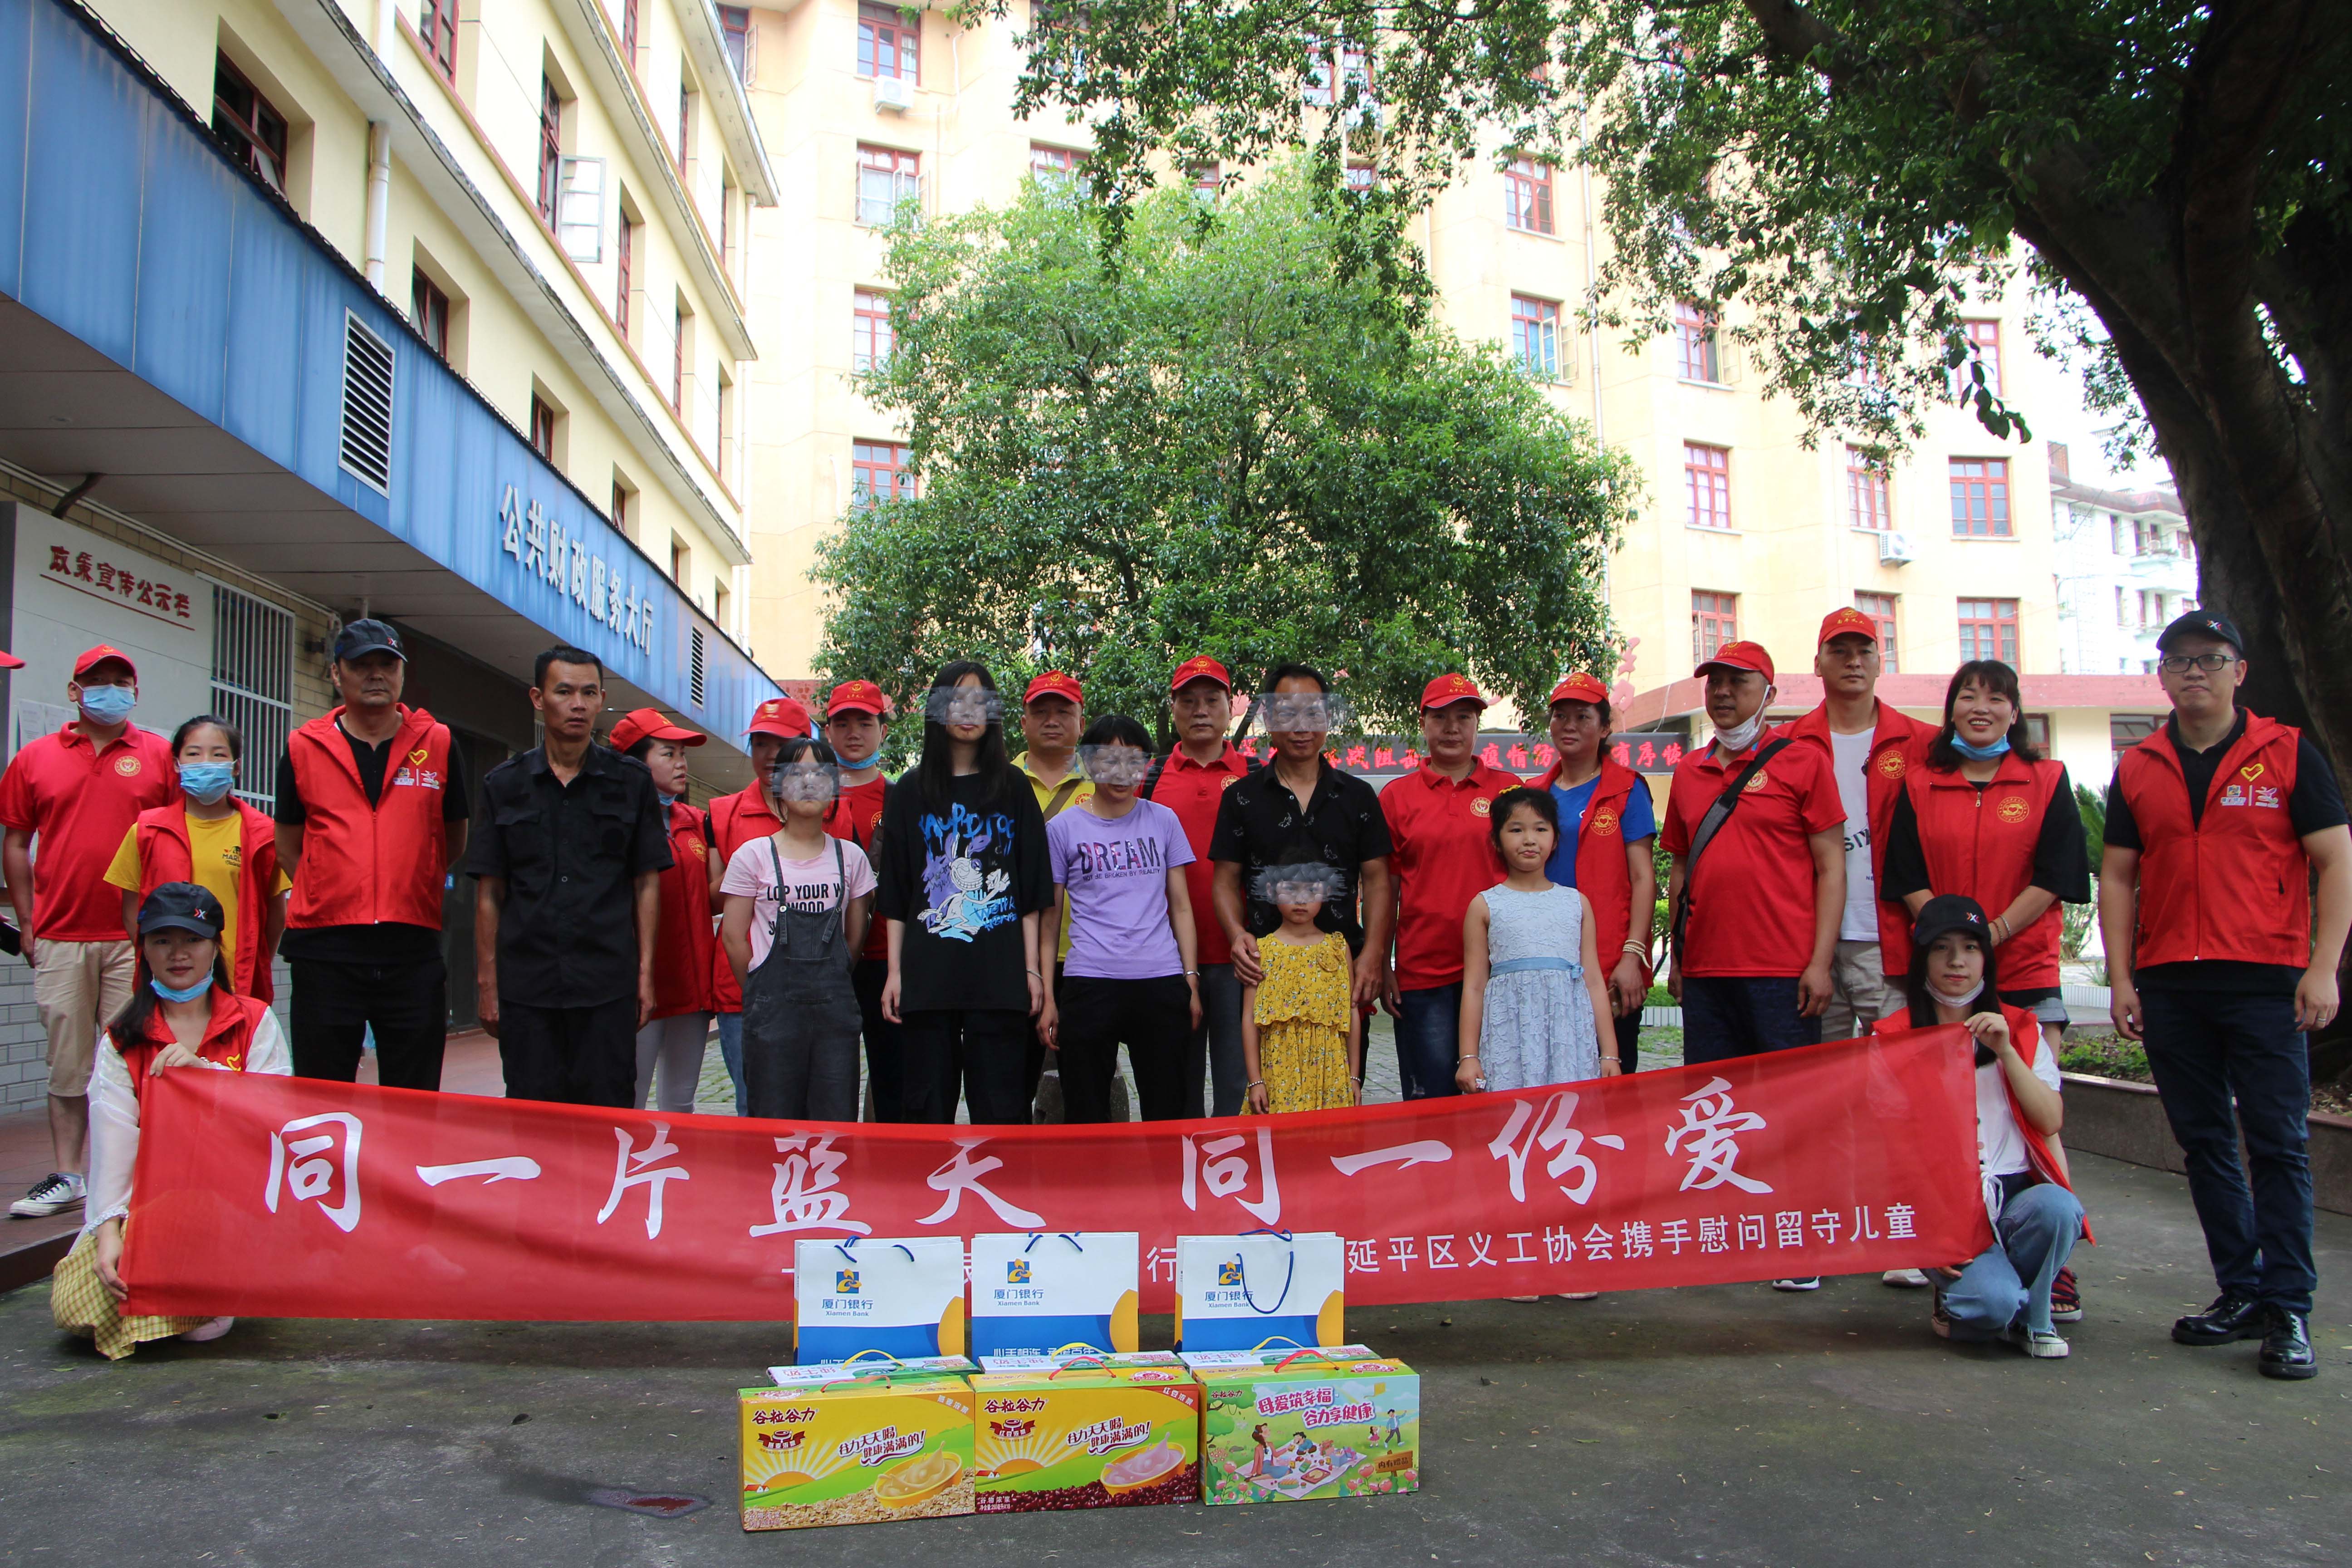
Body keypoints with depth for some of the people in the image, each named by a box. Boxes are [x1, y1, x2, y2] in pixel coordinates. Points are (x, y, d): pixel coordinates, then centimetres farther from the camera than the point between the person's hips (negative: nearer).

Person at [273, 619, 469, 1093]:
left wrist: (411, 890, 10)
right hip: (325, 950, 0)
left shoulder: (438, 744, 5)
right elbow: (288, 848, 14)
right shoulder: (304, 747, 6)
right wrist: (334, 896, 5)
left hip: (413, 947, 0)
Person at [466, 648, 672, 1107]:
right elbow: (490, 893, 9)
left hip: (607, 984, -1)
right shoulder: (504, 784, 9)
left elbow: (647, 884, 7)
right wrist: (487, 982, 4)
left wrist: (646, 973, 1)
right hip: (525, 985, 1)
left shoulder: (631, 782, 7)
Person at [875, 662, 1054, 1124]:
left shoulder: (1012, 788, 9)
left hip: (999, 976, 0)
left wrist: (1032, 968, 1)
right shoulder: (911, 790, 9)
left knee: (1002, 1111, 0)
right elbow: (895, 895, 9)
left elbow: (1031, 891, 7)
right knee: (928, 1108, 3)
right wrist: (895, 970, 2)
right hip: (927, 975, 1)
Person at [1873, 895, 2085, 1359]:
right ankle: (1962, 1295, 9)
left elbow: (2051, 1122, 1)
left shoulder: (2020, 1030, 12)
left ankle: (2029, 1318, -2)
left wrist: (2006, 1051, -11)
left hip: (2016, 1194, 3)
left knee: (2057, 1208, -32)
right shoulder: (1894, 1039, 3)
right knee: (1990, 1301, -30)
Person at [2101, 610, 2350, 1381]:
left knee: (2278, 1142, -3)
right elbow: (2118, 877, 11)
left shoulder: (2288, 754, 3)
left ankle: (2287, 1310, 2)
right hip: (2169, 985, 4)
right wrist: (2121, 978, 3)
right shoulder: (2137, 769, 11)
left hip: (2265, 980, -3)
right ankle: (2240, 1293, 18)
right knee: (2204, 1142, 8)